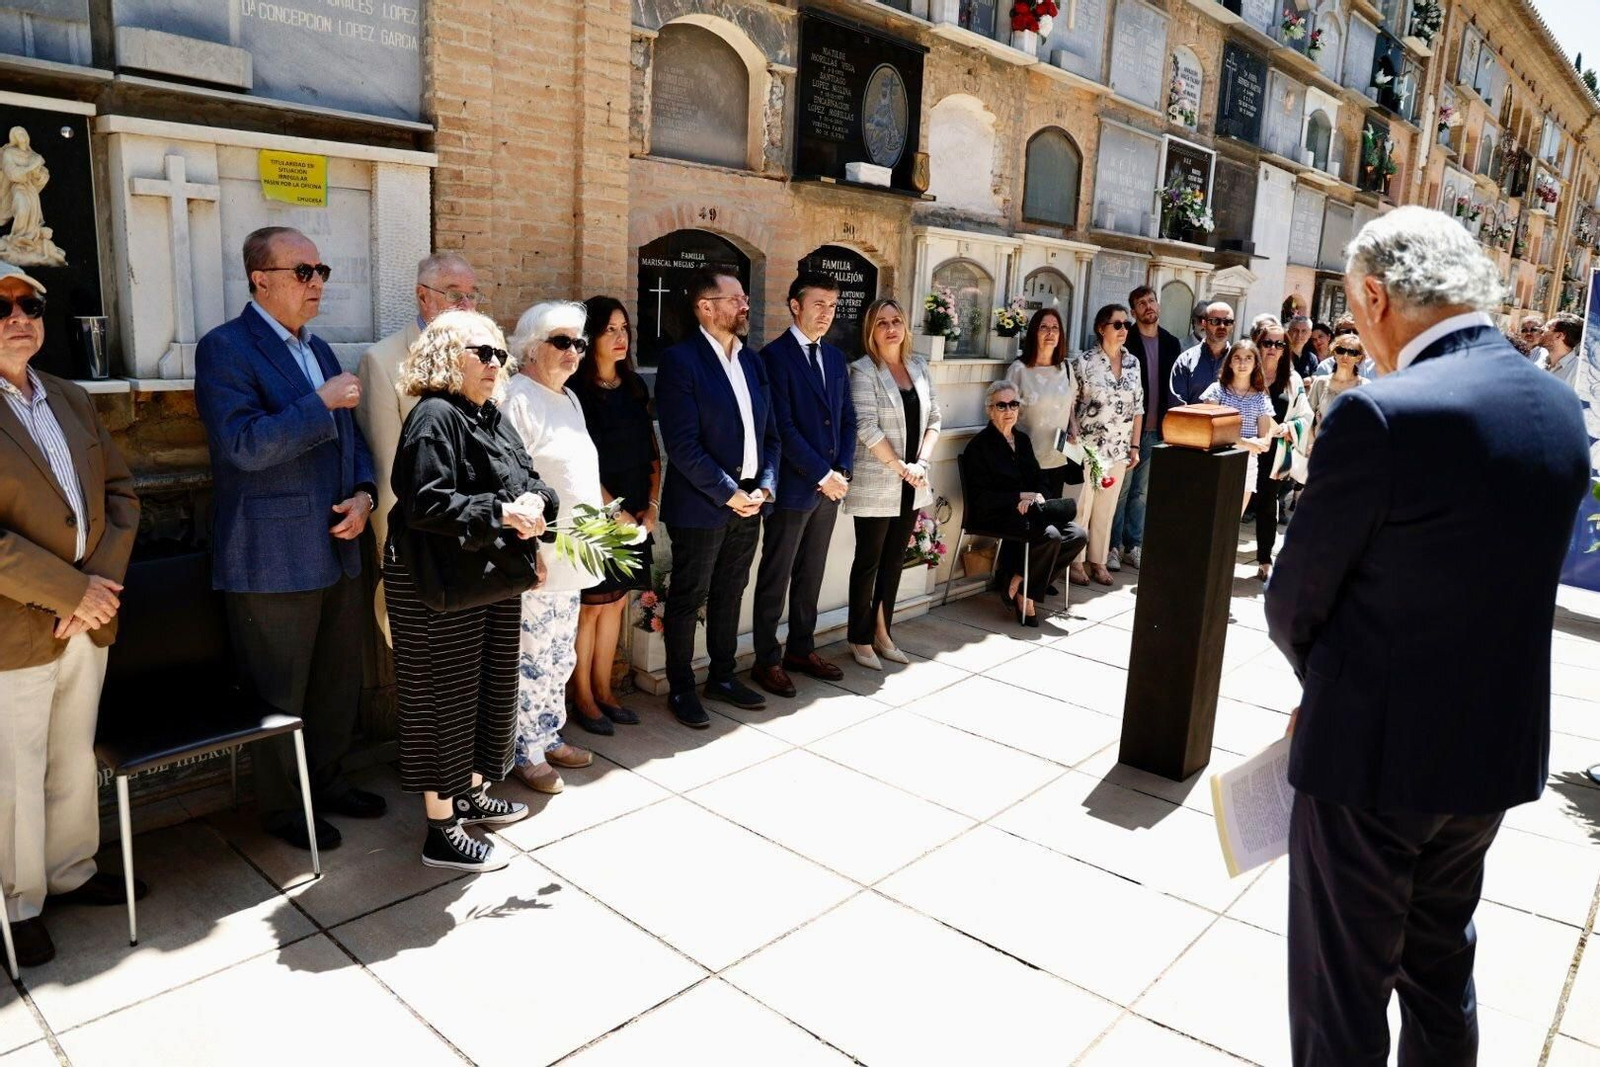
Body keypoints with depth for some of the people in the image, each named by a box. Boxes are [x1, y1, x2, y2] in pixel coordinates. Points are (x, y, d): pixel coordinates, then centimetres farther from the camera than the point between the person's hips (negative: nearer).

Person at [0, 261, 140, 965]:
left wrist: (102, 584, -5)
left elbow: (119, 490, 9)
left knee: (75, 760, 19)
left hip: (88, 619, 6)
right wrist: (69, 592, -18)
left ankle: (71, 871, 37)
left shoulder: (70, 400, 10)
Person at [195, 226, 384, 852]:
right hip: (274, 559, -7)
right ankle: (282, 807, 24)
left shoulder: (318, 349, 14)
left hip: (338, 549, 8)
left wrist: (364, 494, -1)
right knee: (280, 694, 7)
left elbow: (350, 436, 17)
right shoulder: (225, 348, -10)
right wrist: (321, 403, -21)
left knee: (339, 679, 17)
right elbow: (244, 444, -21)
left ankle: (327, 778, 35)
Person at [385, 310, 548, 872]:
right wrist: (500, 512, -27)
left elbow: (526, 481, 19)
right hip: (444, 588, -10)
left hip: (495, 578, 10)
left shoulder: (491, 417, 13)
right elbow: (425, 504, -24)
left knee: (492, 690, 19)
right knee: (446, 700, 0)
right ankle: (442, 831, 13)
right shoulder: (433, 418, -15)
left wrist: (533, 503, -3)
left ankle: (470, 794, 37)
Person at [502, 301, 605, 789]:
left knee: (560, 657, 17)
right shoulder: (516, 398, -13)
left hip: (571, 559, 9)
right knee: (533, 660, 0)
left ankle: (549, 736, 31)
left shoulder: (569, 398, 16)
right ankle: (526, 753, 15)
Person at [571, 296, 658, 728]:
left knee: (615, 602, 11)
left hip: (634, 516, 6)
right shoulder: (576, 390, -9)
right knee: (590, 606, 2)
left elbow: (651, 451, 11)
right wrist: (616, 512, -13)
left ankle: (603, 689, 23)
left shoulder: (635, 386, 10)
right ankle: (582, 697, 16)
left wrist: (652, 507, 1)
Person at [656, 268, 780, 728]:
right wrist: (729, 493, -16)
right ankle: (681, 689, 21)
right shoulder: (680, 360, -13)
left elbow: (769, 432, 12)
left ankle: (722, 676, 33)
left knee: (729, 594, 18)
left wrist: (764, 487, -2)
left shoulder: (752, 360, 9)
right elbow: (682, 444, -19)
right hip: (700, 505, -6)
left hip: (748, 501, 7)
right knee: (688, 599, 7)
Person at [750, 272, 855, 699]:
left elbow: (848, 419, 14)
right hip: (792, 487, -7)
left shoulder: (835, 358, 13)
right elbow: (783, 427, -16)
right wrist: (821, 475, -15)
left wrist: (842, 471, 0)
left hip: (830, 485, 7)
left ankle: (801, 648, 29)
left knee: (811, 575, 16)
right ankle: (767, 660, 15)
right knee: (775, 578, 4)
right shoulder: (775, 356, -10)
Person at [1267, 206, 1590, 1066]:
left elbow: (1294, 601, -15)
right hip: (1500, 748, 8)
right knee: (1441, 966, 27)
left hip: (1375, 755, -7)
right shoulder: (1559, 408, 2)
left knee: (1342, 995, 11)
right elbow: (1504, 580, 7)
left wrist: (1322, 682, 7)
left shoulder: (1381, 416, -23)